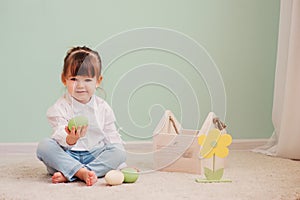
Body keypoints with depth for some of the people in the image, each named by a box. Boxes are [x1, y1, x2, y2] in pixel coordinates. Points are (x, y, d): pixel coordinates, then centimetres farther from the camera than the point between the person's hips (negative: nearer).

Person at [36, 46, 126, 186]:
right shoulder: (60, 107, -5)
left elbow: (112, 137, 9)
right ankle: (82, 172, -40)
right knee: (44, 146, -27)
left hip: (95, 156, 3)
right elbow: (60, 135, -18)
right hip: (67, 155, -3)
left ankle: (67, 175, -32)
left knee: (119, 153, -23)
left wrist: (120, 163, -2)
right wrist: (70, 139, -42)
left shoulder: (103, 108, 6)